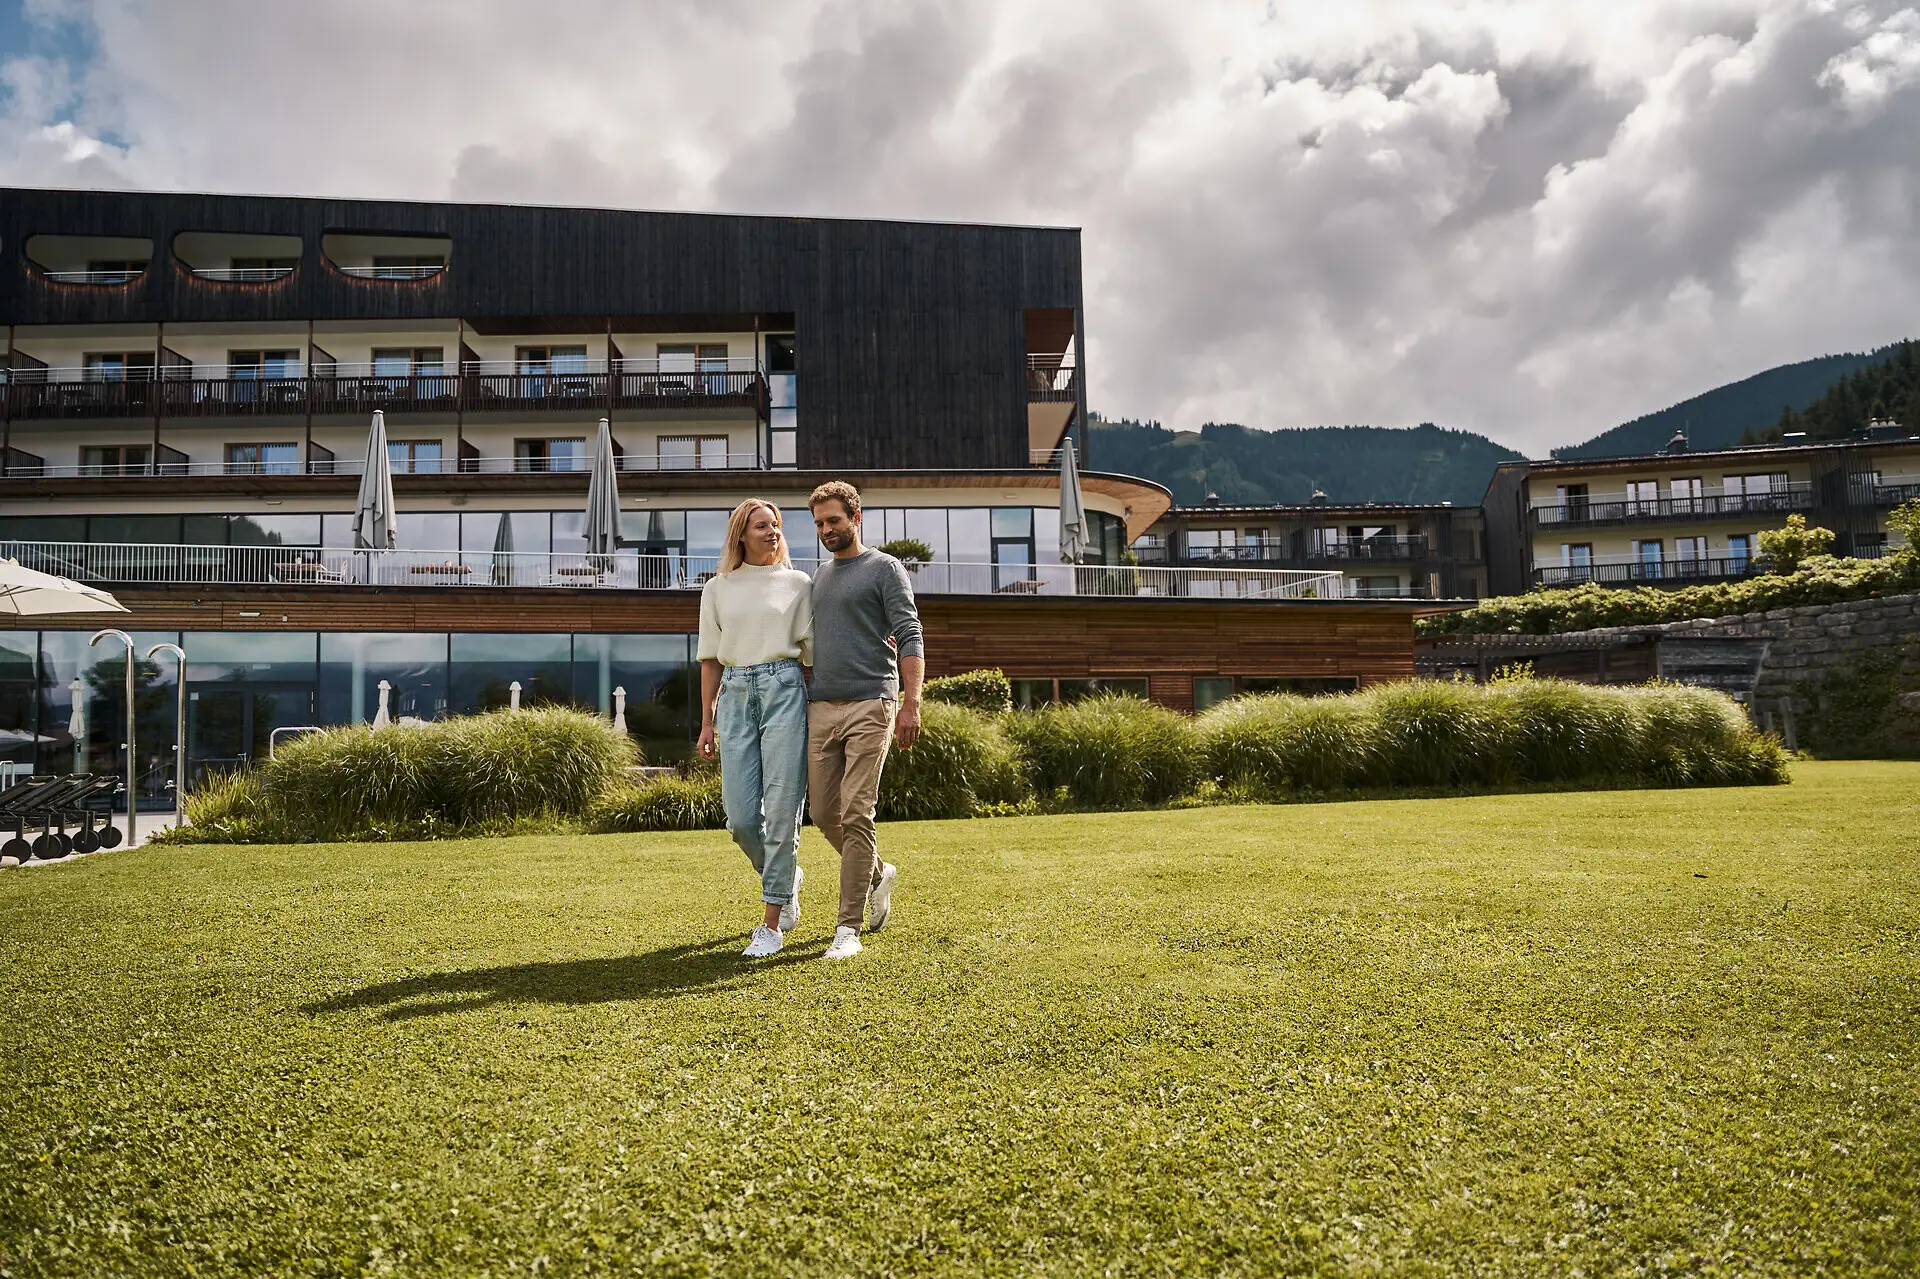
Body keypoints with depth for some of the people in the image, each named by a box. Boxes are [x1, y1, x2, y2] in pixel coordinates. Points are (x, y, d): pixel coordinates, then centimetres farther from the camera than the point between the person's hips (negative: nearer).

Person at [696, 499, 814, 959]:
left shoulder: (798, 584, 8)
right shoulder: (717, 589, 12)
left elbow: (809, 653, 7)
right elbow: (710, 659, 13)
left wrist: (817, 714, 3)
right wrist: (707, 722, 9)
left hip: (784, 689, -2)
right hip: (735, 695, 2)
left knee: (781, 811, -5)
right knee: (740, 817, -1)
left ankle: (772, 925, 2)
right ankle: (786, 878, 30)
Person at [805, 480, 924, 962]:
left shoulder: (885, 569, 1)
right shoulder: (820, 576, 20)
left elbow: (910, 638, -8)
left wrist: (911, 703, -19)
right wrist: (804, 701, 17)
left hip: (869, 706, -6)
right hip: (821, 708, 6)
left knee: (856, 815, -8)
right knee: (824, 814, 7)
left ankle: (848, 928, -3)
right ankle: (877, 874, 33)